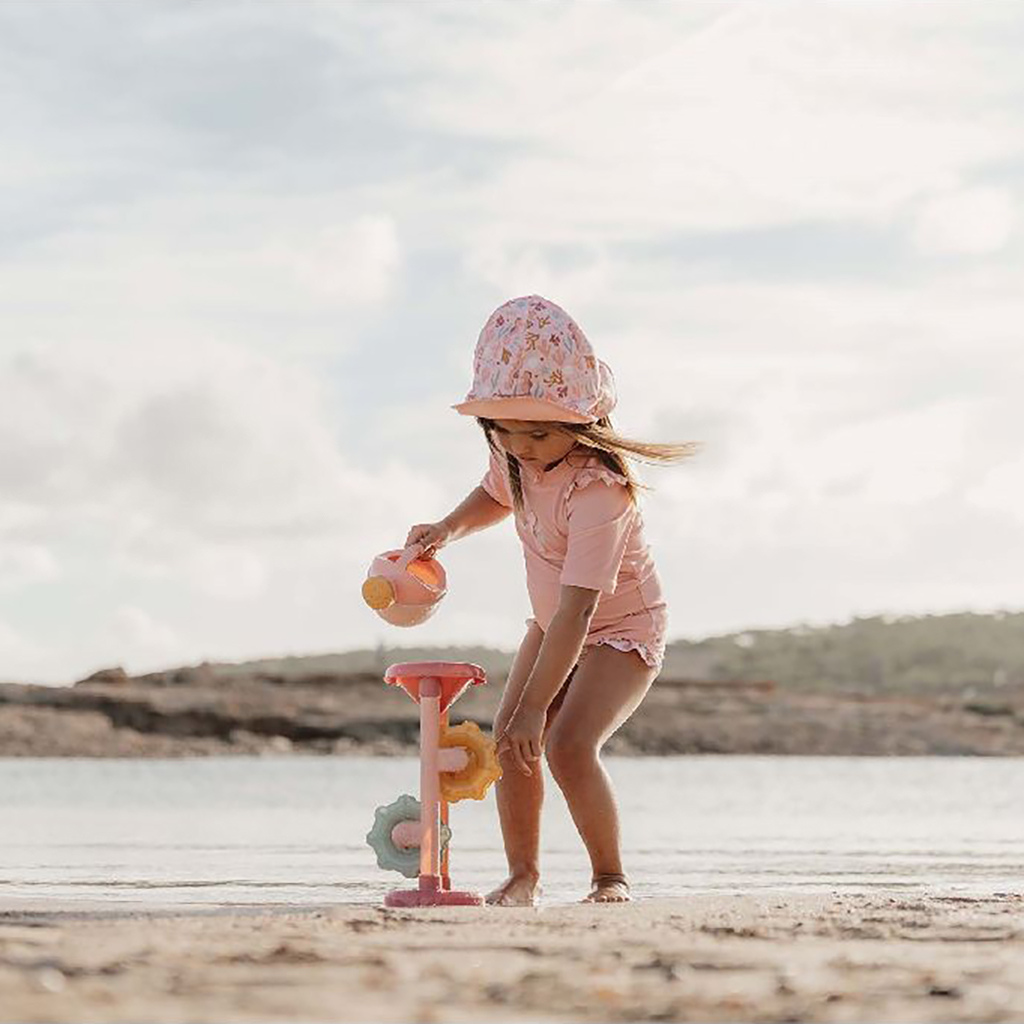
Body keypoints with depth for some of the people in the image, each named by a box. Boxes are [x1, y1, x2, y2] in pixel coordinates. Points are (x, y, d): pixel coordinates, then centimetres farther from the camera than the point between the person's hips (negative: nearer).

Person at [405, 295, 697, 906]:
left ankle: (611, 877, -8)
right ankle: (523, 875, 4)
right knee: (511, 738, -9)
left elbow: (577, 610, -39)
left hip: (622, 629, -8)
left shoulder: (597, 490, -37)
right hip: (553, 623, 8)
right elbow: (496, 494, 16)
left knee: (568, 743, -25)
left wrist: (534, 706, -39)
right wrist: (449, 528, -6)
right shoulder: (518, 458, -12)